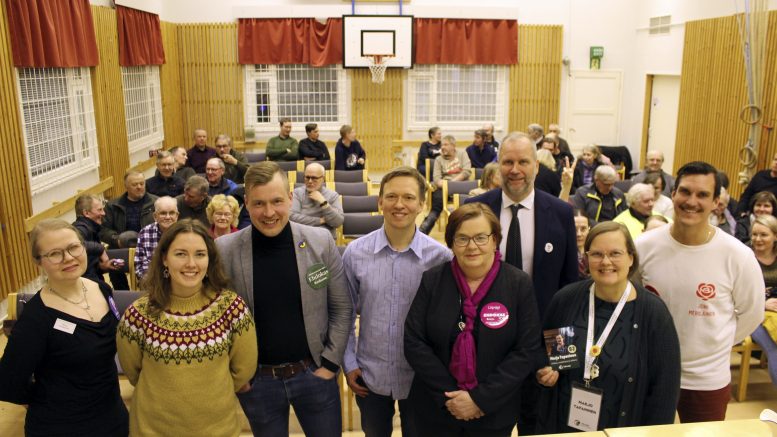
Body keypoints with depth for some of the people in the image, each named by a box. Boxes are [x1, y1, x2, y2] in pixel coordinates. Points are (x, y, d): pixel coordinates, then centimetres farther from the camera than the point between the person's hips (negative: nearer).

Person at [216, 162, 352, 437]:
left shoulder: (321, 242, -9)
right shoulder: (224, 250, -11)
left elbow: (342, 308, -1)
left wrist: (330, 364, -4)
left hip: (314, 373, 1)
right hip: (255, 380, 0)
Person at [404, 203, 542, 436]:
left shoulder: (519, 283, -8)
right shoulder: (431, 280, -6)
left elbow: (528, 351, -10)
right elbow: (414, 343, -7)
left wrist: (481, 398, -15)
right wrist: (449, 396, -14)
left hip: (494, 413, 0)